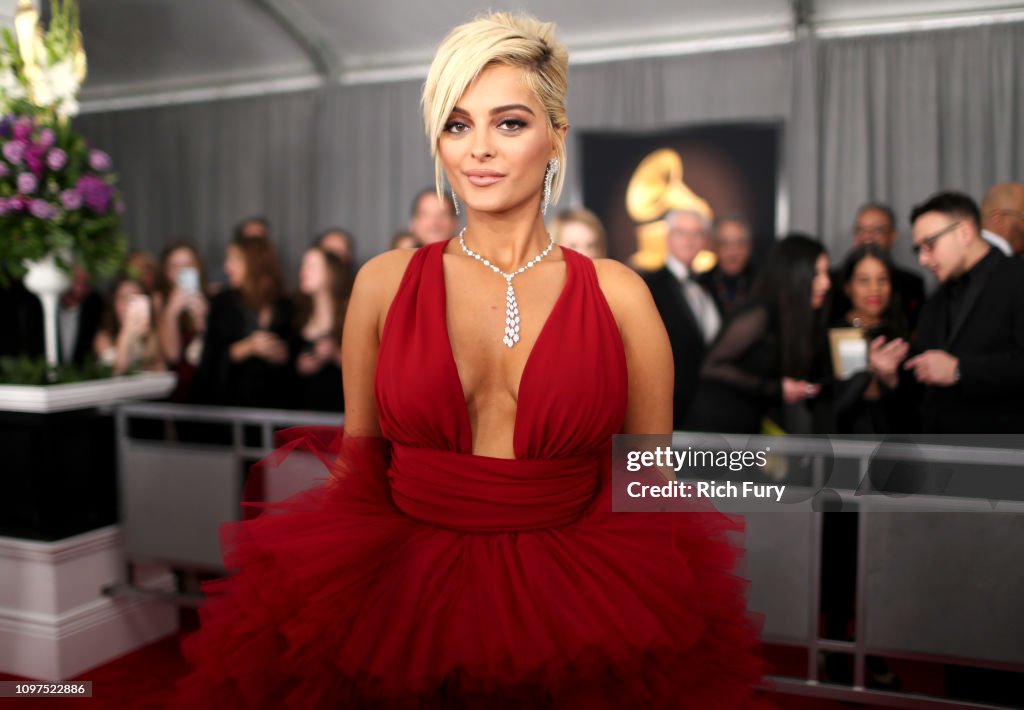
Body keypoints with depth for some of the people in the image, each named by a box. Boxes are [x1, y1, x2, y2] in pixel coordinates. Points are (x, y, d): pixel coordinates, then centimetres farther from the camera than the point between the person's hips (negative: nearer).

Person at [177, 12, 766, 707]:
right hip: (406, 592, 1)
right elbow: (358, 465, 13)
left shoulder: (617, 293, 3)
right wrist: (348, 590, 7)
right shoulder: (385, 281, 5)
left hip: (575, 600, 0)